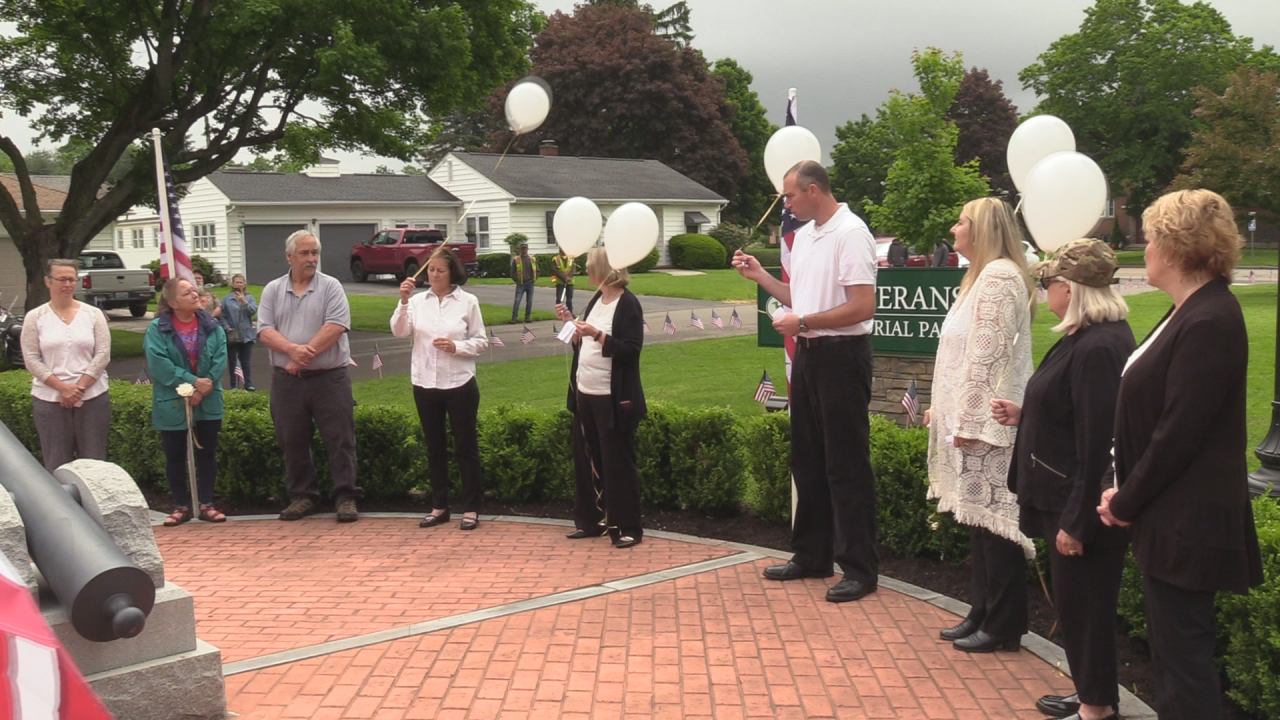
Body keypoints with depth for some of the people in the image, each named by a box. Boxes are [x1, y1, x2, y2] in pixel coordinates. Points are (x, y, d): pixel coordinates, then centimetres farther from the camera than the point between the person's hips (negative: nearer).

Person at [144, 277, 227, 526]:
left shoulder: (212, 326, 1)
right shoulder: (157, 328, -7)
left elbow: (220, 359, -6)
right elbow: (158, 363, -17)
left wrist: (202, 390, -17)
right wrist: (193, 381, -22)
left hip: (208, 404, 2)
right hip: (172, 405, -2)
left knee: (207, 453, 7)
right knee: (175, 456, 7)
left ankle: (207, 504, 18)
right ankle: (181, 506, 19)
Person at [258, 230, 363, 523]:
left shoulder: (330, 286, 1)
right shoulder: (273, 290, 9)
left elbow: (336, 326, -12)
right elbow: (265, 331, -1)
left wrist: (306, 354, -16)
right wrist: (292, 349, -19)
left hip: (329, 377, -3)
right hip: (287, 379, 3)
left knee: (340, 439, -1)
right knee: (292, 441, 9)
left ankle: (346, 496, 7)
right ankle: (302, 495, 21)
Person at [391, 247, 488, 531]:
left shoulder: (468, 302, -4)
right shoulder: (418, 301, 2)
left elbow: (481, 341, -1)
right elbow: (398, 331, -10)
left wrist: (456, 347, -17)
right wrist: (403, 301, -23)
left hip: (459, 384, -3)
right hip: (425, 384, 3)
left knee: (466, 446, 4)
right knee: (435, 447, 12)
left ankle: (471, 508, 13)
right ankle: (439, 507, 23)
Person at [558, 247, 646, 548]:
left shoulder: (628, 304, -12)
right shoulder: (596, 300, 13)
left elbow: (631, 349, -20)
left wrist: (597, 334, -27)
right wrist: (570, 322, 6)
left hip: (612, 398, -8)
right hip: (585, 393, 9)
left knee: (618, 462, -2)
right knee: (587, 460, 13)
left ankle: (628, 528, 7)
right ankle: (592, 520, 25)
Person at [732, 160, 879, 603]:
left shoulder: (850, 233, -15)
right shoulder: (804, 235, 12)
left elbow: (862, 307, -21)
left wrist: (802, 322, -17)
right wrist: (759, 276, 10)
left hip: (841, 355, -9)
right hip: (808, 353, 9)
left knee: (846, 466, -3)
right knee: (807, 460, 15)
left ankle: (859, 569, 8)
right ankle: (812, 556, 27)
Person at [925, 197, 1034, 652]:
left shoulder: (999, 277, -14)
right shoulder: (984, 276, 18)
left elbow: (988, 355, -20)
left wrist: (970, 422, -20)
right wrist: (944, 408, 20)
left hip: (989, 423, -10)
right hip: (972, 418, 10)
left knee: (993, 519, -3)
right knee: (979, 518, 13)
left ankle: (1002, 626, 6)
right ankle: (982, 613, 22)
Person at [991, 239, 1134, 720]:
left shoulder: (1099, 348, -24)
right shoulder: (1085, 339, 7)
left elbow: (1097, 441, -25)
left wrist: (1076, 520, -21)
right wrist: (1024, 416, 15)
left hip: (1085, 505, -10)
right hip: (1067, 498, 10)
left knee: (1084, 603, 4)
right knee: (1074, 602, 20)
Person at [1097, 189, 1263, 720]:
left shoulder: (1209, 323, -20)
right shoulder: (1190, 312, 11)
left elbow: (1179, 432, -21)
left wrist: (1126, 502, -11)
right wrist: (1125, 493, 8)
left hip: (1188, 519, -10)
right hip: (1170, 515, 10)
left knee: (1182, 651, -1)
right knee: (1172, 643, 19)